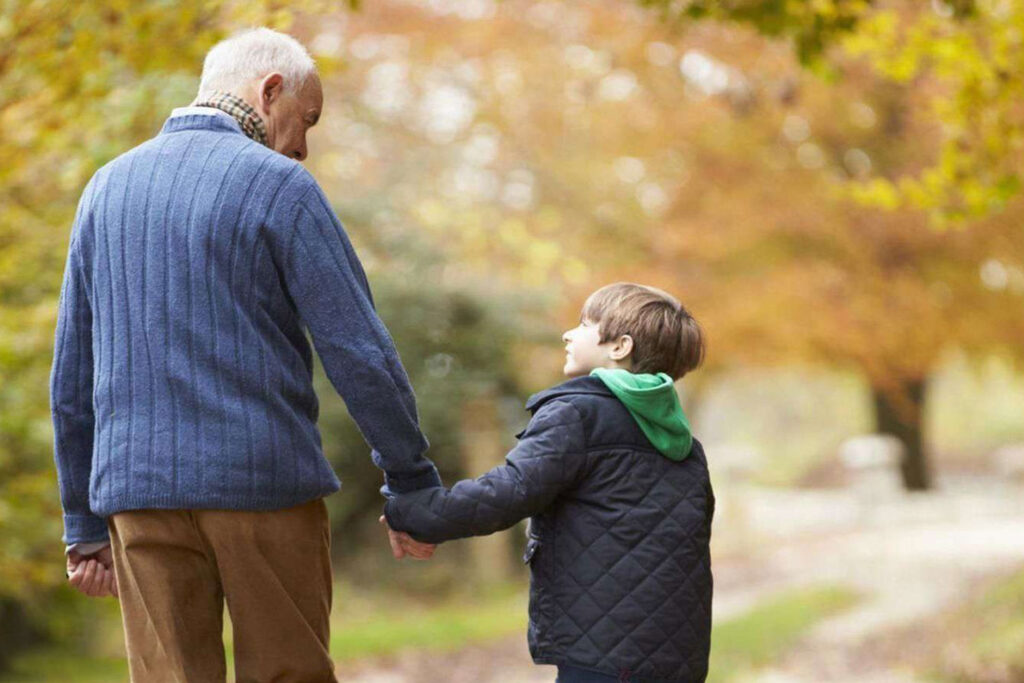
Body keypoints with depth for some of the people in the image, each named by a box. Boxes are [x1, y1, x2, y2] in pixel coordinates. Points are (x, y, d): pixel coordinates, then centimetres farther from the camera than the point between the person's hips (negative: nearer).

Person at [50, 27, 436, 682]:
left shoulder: (108, 187, 12)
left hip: (139, 488, 4)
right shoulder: (278, 185, -5)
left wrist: (84, 525, 17)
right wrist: (414, 486, 1)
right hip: (263, 484, -4)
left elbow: (72, 378, 13)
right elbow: (359, 351, -8)